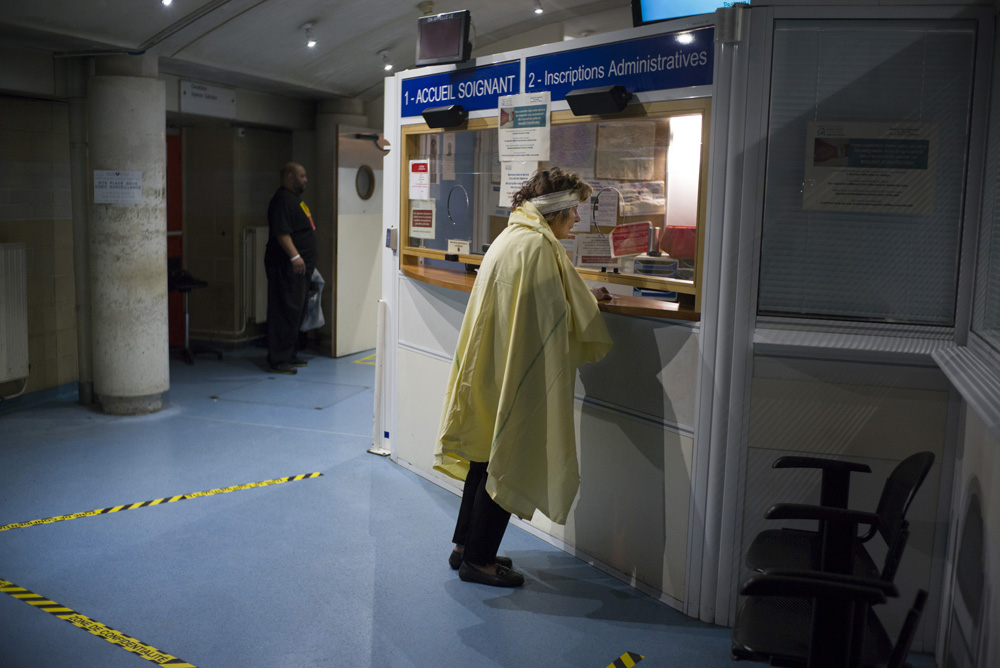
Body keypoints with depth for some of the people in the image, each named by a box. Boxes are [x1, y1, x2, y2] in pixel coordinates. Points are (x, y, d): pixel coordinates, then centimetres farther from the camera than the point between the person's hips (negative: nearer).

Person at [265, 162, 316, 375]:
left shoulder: (294, 198, 19)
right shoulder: (283, 200, -15)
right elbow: (281, 232, -24)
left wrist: (305, 260, 26)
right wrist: (294, 256, -31)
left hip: (299, 267, 11)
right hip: (286, 267, -11)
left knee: (295, 311, 14)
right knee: (285, 312, -9)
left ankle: (289, 355, 22)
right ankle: (278, 360, -6)